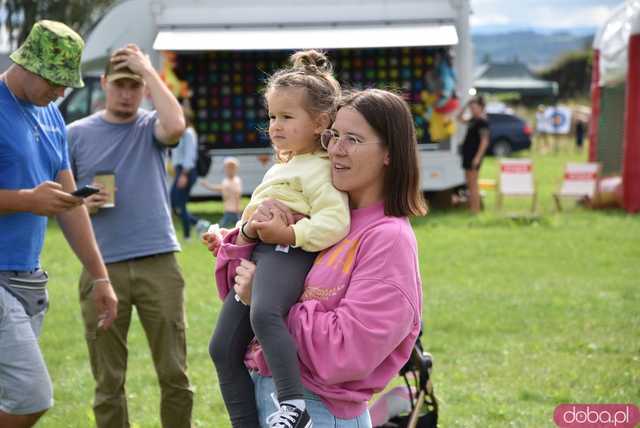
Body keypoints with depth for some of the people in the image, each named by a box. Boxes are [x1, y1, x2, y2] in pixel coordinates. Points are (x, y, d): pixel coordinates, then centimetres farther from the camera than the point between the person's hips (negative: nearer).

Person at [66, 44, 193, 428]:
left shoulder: (150, 127, 5)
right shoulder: (77, 134, 8)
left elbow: (176, 125, -19)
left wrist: (149, 70, -10)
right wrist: (81, 203, -10)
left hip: (158, 262, -1)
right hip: (103, 268, 1)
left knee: (175, 375, 3)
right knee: (108, 382, 5)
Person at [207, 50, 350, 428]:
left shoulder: (317, 170, -2)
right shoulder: (278, 171, 29)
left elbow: (335, 221, -15)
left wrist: (290, 234, -23)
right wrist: (246, 230, 10)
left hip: (287, 254, -10)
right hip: (256, 255, 10)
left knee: (265, 313, -39)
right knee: (223, 348, 4)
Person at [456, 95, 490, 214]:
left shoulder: (482, 122, -13)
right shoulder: (473, 120, 13)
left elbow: (484, 141, -18)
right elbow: (460, 118, 28)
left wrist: (477, 157, -23)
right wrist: (466, 106, 14)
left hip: (474, 155, -10)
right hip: (468, 154, 10)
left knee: (473, 184, -8)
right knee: (469, 184, 13)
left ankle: (475, 210, -6)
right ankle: (471, 208, 18)